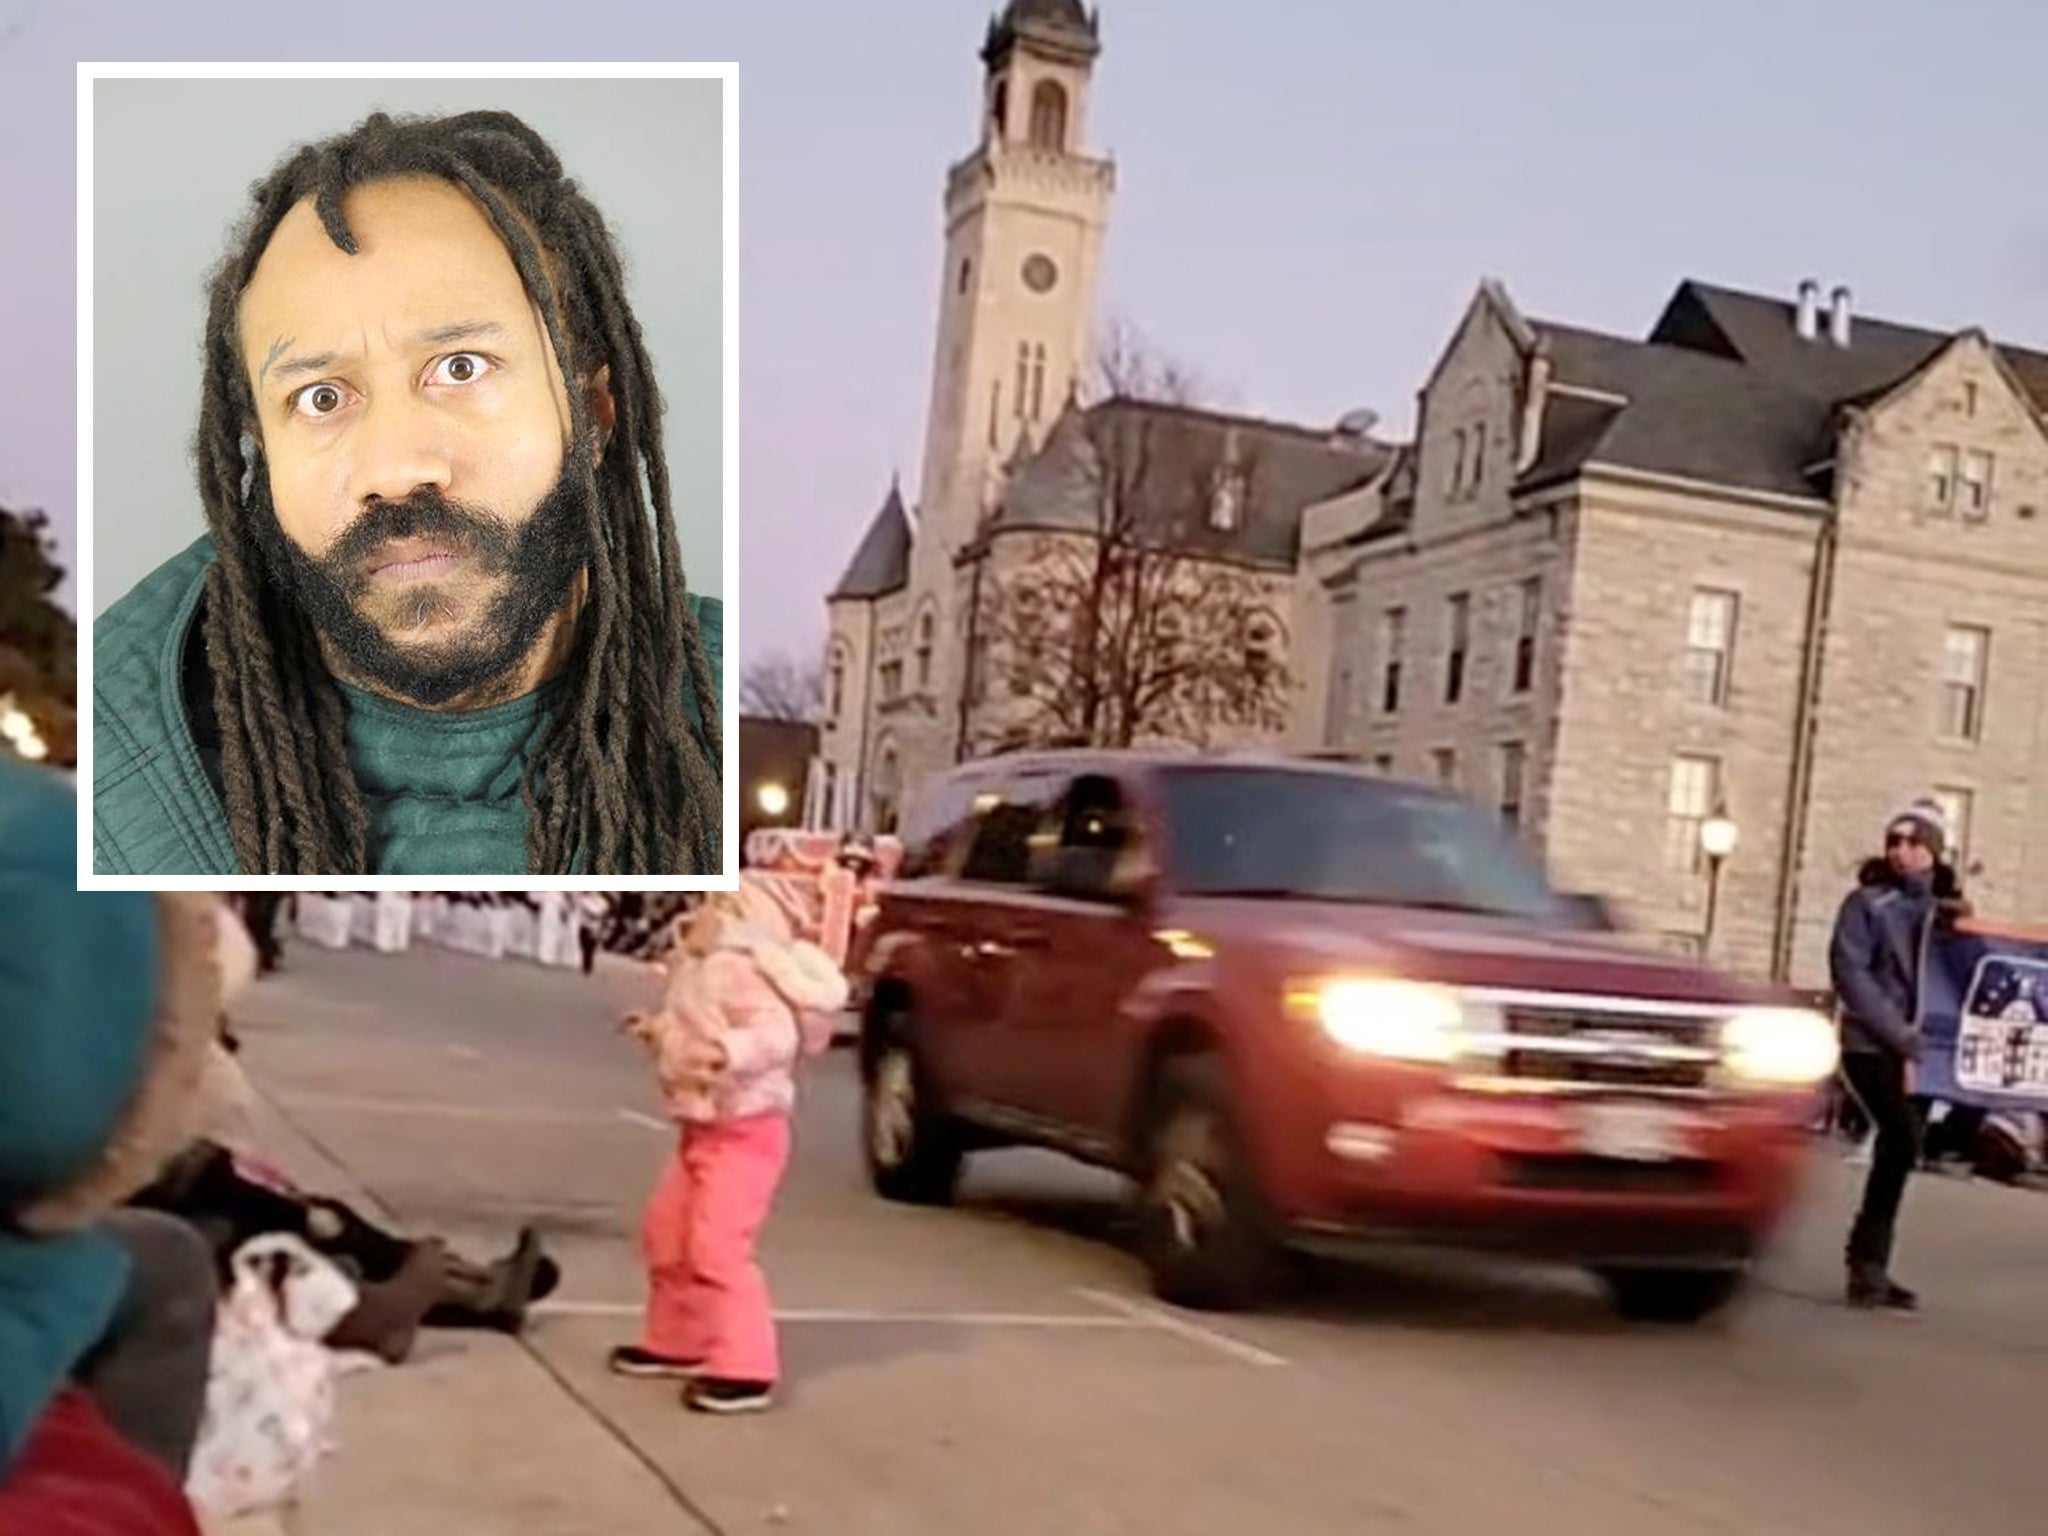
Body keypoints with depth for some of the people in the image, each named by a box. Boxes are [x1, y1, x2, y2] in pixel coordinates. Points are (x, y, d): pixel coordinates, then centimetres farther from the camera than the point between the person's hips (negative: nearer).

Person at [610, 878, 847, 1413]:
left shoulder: (743, 972, -20)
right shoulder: (702, 972, 12)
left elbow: (778, 1034, -34)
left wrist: (732, 1051, -49)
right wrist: (657, 1032, 30)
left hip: (745, 1132, -11)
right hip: (702, 1129, 11)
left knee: (717, 1247, -16)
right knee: (666, 1233, 19)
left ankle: (746, 1369, -12)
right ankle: (676, 1342, 34)